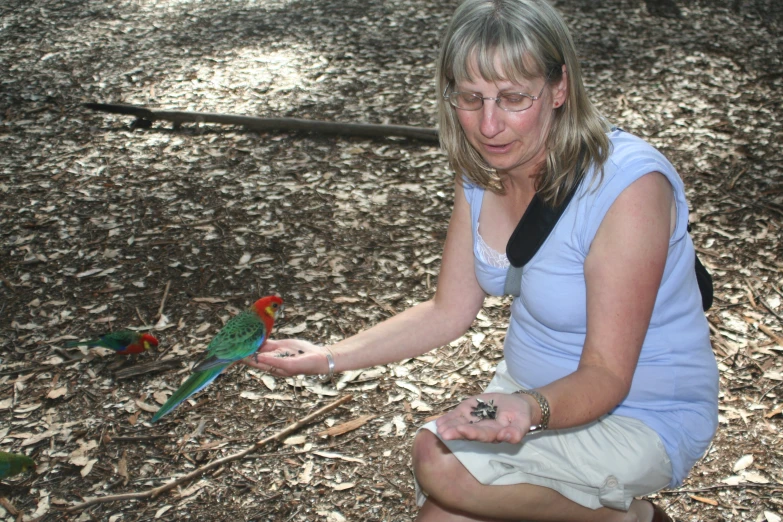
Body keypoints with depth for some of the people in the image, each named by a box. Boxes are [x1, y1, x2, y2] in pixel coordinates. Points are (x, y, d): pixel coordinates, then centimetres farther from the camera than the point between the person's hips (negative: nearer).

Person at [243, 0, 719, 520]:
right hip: (532, 389, 6)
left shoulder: (629, 185, -28)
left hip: (640, 415, -6)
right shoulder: (483, 167, -7)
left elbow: (606, 376, -24)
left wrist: (532, 412, -44)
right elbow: (449, 312, 0)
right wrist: (331, 357, -8)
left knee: (441, 462, -23)